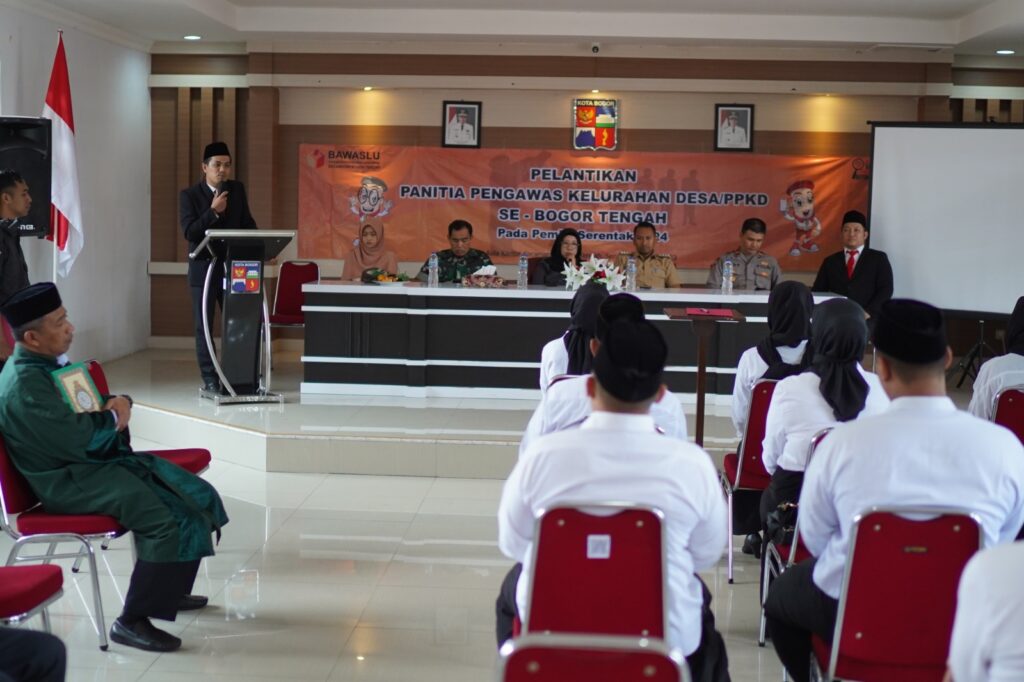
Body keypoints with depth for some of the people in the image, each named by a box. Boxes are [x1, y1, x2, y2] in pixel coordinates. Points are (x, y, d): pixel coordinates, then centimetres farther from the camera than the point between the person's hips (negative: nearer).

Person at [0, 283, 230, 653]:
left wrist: (120, 401, -2)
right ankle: (132, 621, -15)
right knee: (165, 518, -25)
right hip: (68, 481, -10)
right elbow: (77, 437, -28)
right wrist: (112, 417, -8)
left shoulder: (47, 362, 9)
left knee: (194, 496, 7)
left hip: (97, 459, 10)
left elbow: (91, 401, 22)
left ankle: (168, 590, 22)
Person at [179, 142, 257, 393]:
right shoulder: (189, 195, -5)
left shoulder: (238, 189, 7)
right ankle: (210, 379, 7)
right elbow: (189, 232, -14)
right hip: (204, 268, -3)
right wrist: (213, 212, -22)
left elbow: (247, 223, 13)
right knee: (203, 326, 1)